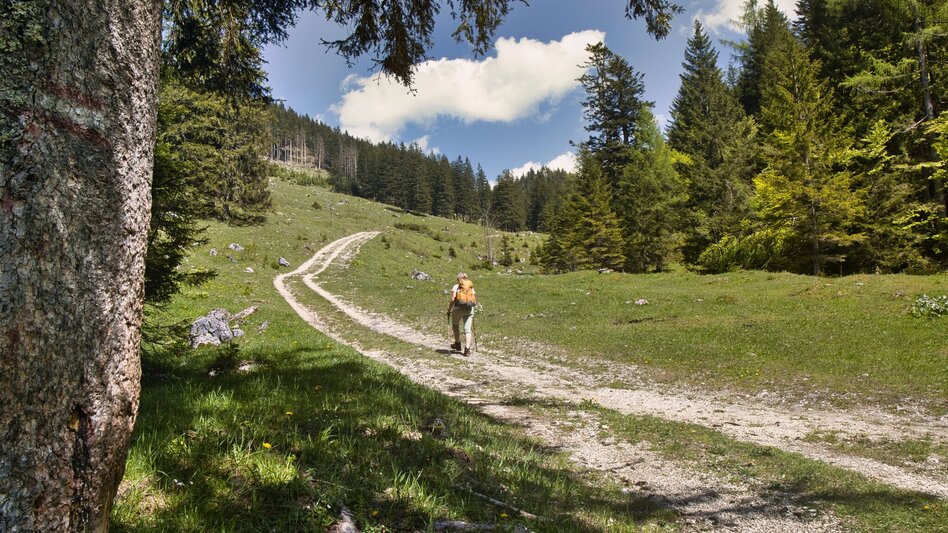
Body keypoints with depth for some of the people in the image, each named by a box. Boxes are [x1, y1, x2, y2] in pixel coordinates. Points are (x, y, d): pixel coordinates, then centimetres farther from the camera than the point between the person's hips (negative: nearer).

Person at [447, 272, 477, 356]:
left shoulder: (456, 287, 1)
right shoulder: (471, 287, 13)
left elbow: (453, 300, -8)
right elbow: (475, 301, 10)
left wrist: (449, 310, 0)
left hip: (459, 308, -3)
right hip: (469, 309, 3)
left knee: (455, 325, 22)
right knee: (468, 329, 2)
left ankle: (458, 344, 29)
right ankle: (467, 349, -8)